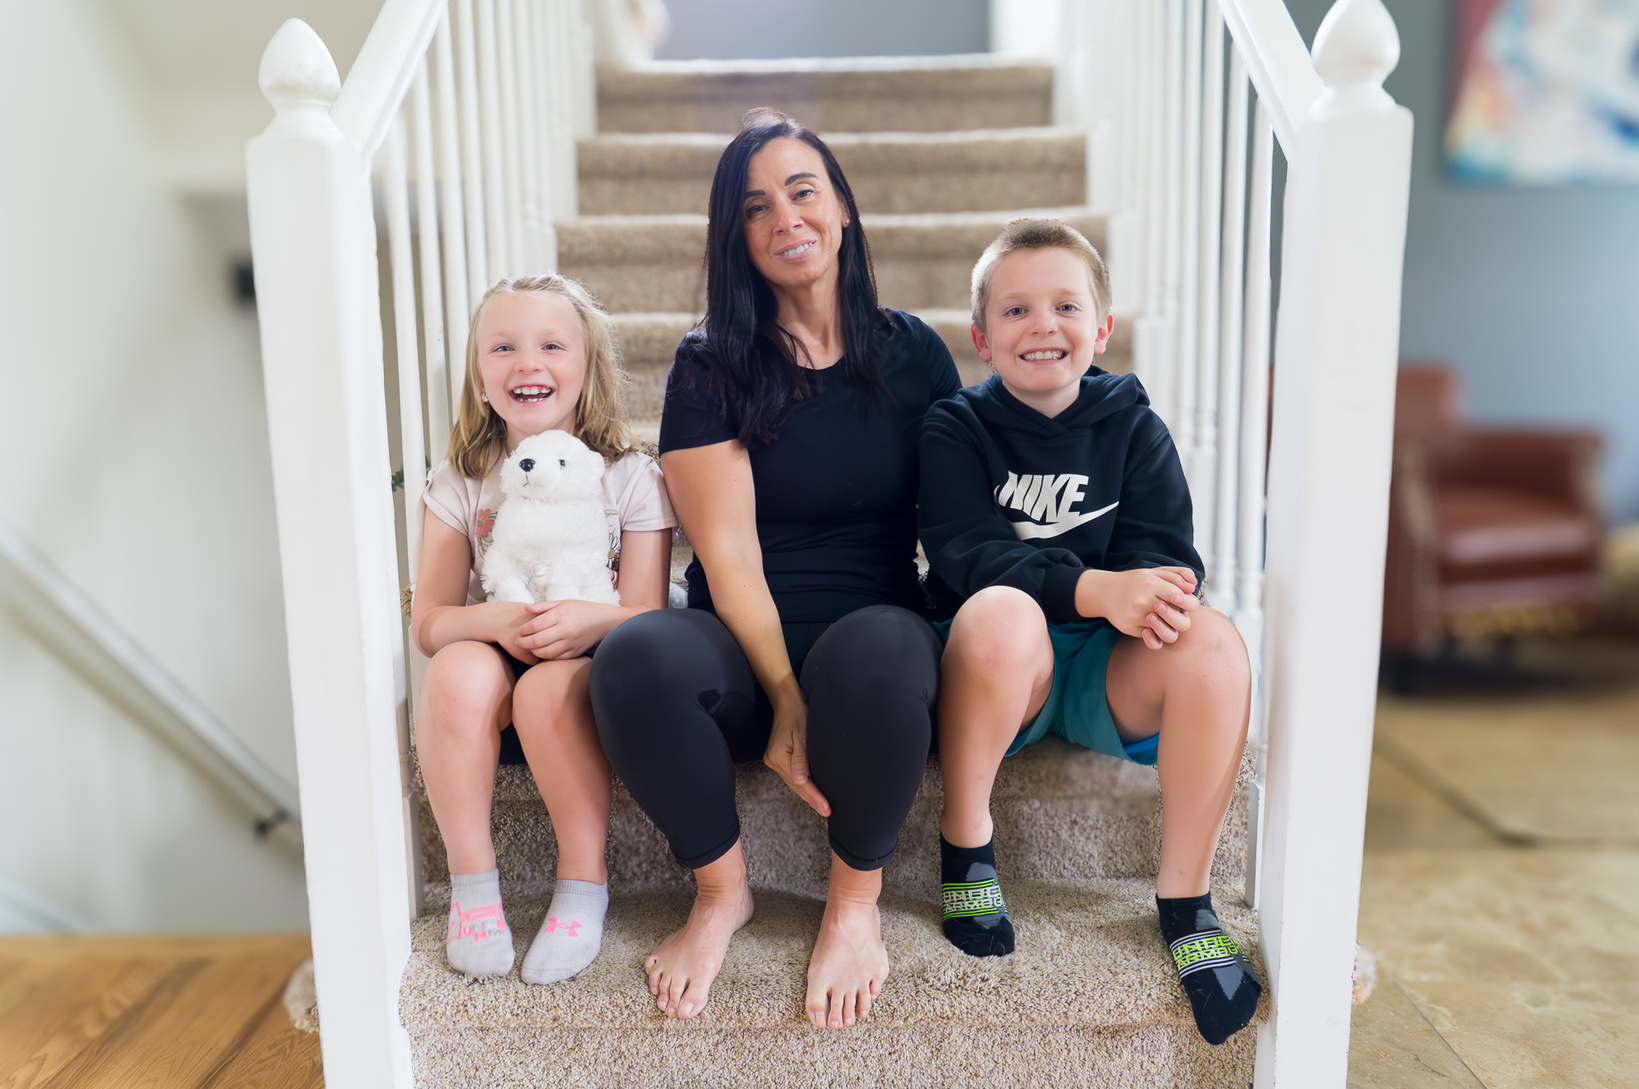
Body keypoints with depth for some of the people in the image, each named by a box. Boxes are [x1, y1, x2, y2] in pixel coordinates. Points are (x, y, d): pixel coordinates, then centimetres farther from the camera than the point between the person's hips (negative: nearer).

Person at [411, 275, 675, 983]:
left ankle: (584, 886, -14)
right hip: (492, 670, 3)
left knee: (549, 687, -35)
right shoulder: (460, 483, 3)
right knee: (460, 669, -31)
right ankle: (472, 884, -15)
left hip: (592, 668, -2)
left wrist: (589, 618, -30)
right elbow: (428, 623, -2)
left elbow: (648, 615, -7)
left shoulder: (629, 478, -3)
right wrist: (497, 620, -24)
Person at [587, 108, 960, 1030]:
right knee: (638, 659, -33)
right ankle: (723, 889, -3)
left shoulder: (913, 353, 10)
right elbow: (728, 551, -5)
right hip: (746, 647, 1)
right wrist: (783, 697, -18)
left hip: (880, 631, 0)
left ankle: (856, 903, -8)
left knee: (880, 651, -37)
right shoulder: (710, 369, 5)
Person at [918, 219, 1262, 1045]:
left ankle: (1184, 899, -9)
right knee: (1002, 612, -36)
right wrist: (1094, 590, -31)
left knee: (1213, 642, -27)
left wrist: (1156, 591, -27)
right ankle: (964, 842, -11)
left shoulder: (1133, 427, 9)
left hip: (1105, 675, 3)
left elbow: (1165, 549, -1)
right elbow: (968, 553, -15)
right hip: (994, 667, -2)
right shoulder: (954, 429, 1)